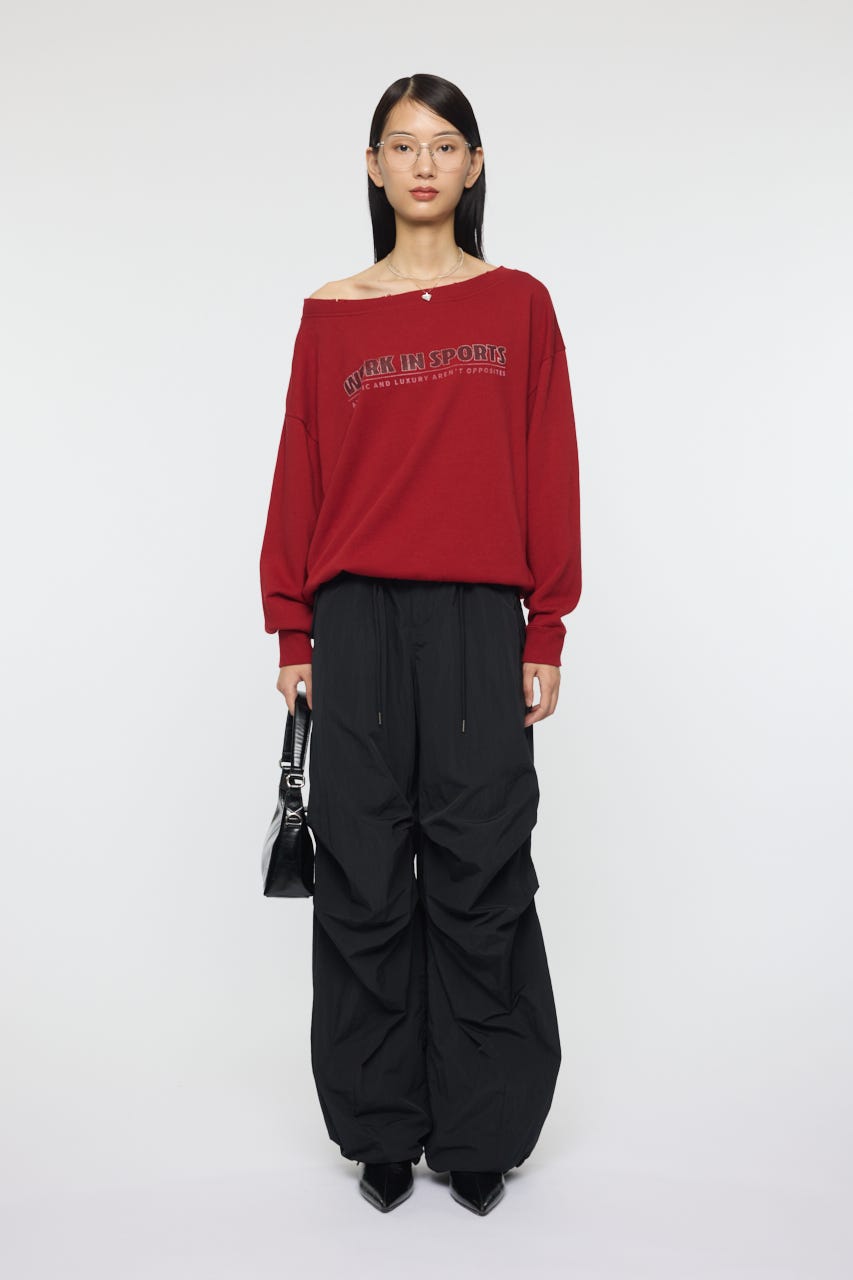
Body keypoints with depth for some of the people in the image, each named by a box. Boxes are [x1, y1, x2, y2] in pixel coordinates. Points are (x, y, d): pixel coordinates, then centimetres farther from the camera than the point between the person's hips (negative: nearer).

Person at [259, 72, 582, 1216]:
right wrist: (293, 632, 4)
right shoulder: (330, 317, 10)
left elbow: (549, 476, 5)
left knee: (479, 880, 2)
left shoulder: (519, 304, 8)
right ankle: (382, 1132, 20)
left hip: (477, 620, -1)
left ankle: (479, 1134, 19)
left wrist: (547, 632, 0)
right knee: (364, 883, 4)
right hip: (357, 620, 1)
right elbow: (299, 479, 8)